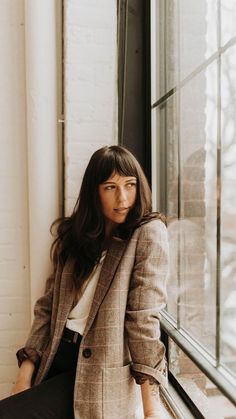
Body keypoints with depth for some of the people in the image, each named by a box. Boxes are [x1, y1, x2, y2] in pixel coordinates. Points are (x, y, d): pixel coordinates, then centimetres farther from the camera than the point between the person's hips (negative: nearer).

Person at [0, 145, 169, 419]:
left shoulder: (148, 233, -8)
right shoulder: (73, 234, 8)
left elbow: (144, 316, -13)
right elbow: (48, 305, 6)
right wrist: (25, 373, -1)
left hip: (99, 372, -5)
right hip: (56, 357, 6)